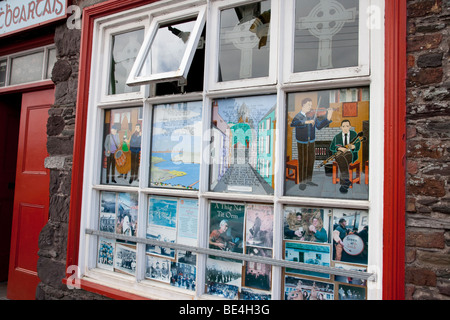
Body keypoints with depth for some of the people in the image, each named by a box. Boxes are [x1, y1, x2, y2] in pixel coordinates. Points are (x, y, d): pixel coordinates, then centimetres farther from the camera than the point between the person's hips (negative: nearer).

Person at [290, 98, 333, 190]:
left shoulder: (312, 116, 3)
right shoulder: (298, 116, -12)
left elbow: (319, 126, -1)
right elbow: (293, 124, -32)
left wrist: (328, 118, -15)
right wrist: (306, 122, -42)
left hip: (311, 142, 6)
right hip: (302, 143, -5)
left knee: (311, 160, 13)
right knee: (303, 162, -3)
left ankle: (308, 180, 28)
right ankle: (302, 182, 10)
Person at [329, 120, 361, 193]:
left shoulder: (354, 134, 12)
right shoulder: (337, 137, 14)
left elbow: (357, 146, 5)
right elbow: (331, 147, 6)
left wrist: (352, 146, -21)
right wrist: (340, 148, -15)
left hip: (350, 155, -1)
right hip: (339, 154, 1)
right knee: (342, 159, -38)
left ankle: (343, 184, -42)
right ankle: (347, 181, -47)